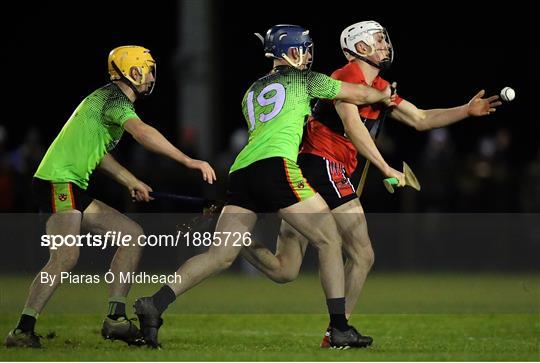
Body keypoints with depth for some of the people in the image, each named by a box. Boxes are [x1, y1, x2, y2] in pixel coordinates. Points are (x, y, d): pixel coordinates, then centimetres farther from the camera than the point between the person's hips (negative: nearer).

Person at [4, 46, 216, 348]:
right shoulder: (114, 98, -11)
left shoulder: (109, 98, 21)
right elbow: (141, 132, -30)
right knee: (66, 258, -24)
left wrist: (131, 181, 27)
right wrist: (188, 161, -31)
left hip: (75, 188, 11)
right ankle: (23, 330, -22)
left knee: (133, 235, 7)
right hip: (58, 183, -11)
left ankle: (116, 320, 3)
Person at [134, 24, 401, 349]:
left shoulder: (252, 93, 29)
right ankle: (340, 328, -2)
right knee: (329, 240, 3)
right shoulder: (304, 80, 14)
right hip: (276, 164, -6)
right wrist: (384, 95, 44)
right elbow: (358, 94, 24)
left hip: (241, 170, 6)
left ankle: (155, 305, -13)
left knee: (220, 255, 2)